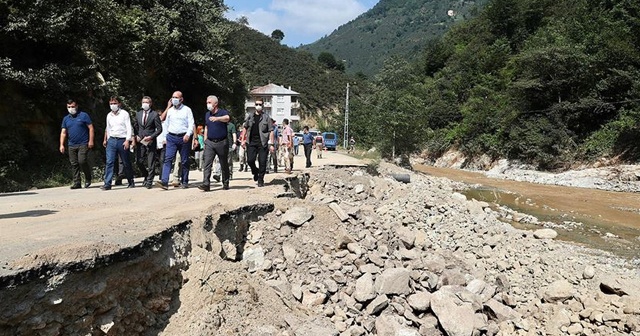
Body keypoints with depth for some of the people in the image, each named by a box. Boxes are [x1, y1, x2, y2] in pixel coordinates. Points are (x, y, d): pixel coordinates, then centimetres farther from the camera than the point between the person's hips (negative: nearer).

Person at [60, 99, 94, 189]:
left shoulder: (83, 115, 1)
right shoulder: (66, 118, 14)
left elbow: (91, 128, -2)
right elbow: (63, 132, 13)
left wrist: (91, 141, -10)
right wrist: (61, 145, 5)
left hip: (83, 144, -5)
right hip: (71, 145, 5)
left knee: (82, 161, -16)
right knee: (74, 164, 3)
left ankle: (88, 178, 5)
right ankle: (77, 183, 8)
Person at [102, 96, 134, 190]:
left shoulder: (124, 114, -1)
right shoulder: (109, 115, 14)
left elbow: (129, 128, -7)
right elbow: (107, 129, 22)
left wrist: (127, 140, -15)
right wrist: (106, 139, 18)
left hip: (122, 140, -4)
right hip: (111, 140, 4)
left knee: (126, 163, 5)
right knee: (109, 162, -7)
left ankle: (131, 182, 19)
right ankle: (107, 184, -9)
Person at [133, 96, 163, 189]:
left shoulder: (155, 114, -2)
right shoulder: (138, 114, 12)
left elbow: (159, 129, -4)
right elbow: (135, 127, 20)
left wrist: (151, 137, -14)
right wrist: (136, 136, 2)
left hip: (151, 142, -4)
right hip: (140, 141, 4)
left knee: (151, 163, -2)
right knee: (139, 161, 3)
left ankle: (149, 181, 7)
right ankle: (146, 176, 26)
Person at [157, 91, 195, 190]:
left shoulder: (187, 110, 3)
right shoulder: (170, 110, 13)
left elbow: (192, 124, -5)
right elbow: (166, 123, 22)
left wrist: (188, 134, -15)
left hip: (184, 138, -2)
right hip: (171, 137, 2)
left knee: (184, 161, 4)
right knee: (168, 159, -11)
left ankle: (184, 182, 13)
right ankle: (164, 181, -18)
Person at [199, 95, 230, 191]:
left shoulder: (223, 112, -4)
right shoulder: (207, 114, 14)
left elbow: (227, 118, -28)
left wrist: (217, 118, -48)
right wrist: (205, 141, 14)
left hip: (222, 142, -4)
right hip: (210, 143, 4)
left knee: (224, 165, 7)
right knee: (207, 163, -9)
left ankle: (225, 183, 21)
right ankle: (206, 184, -13)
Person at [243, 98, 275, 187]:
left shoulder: (266, 117, 3)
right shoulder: (250, 116, 11)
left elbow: (271, 131, 1)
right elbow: (245, 128, 18)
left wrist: (271, 144, -5)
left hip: (263, 143, -2)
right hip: (252, 142, 2)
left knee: (262, 162, -2)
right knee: (250, 160, -7)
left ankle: (260, 180, 13)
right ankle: (255, 172, 24)